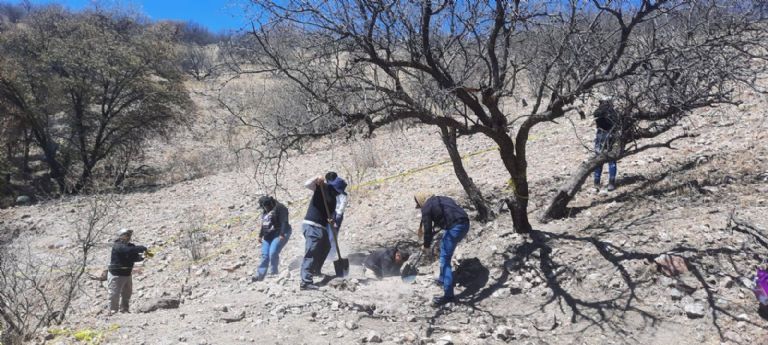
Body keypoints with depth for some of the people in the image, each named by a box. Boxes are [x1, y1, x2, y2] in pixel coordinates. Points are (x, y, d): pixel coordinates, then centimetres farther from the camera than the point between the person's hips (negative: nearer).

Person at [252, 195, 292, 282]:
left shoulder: (279, 208, -9)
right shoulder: (265, 211, 17)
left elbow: (283, 222, -16)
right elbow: (263, 224, 26)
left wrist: (282, 235, -22)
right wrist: (260, 235, 25)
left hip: (279, 234, -8)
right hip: (268, 235, 8)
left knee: (273, 253, -19)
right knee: (265, 255, 2)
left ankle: (273, 272, -5)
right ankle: (260, 275, 6)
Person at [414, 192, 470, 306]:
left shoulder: (426, 207, 1)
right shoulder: (441, 199, 25)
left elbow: (427, 229, 2)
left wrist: (426, 246, 15)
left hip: (455, 227, -9)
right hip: (465, 223, 9)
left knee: (445, 259, -4)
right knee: (444, 247, 28)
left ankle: (448, 295, -7)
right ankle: (443, 278, 39)